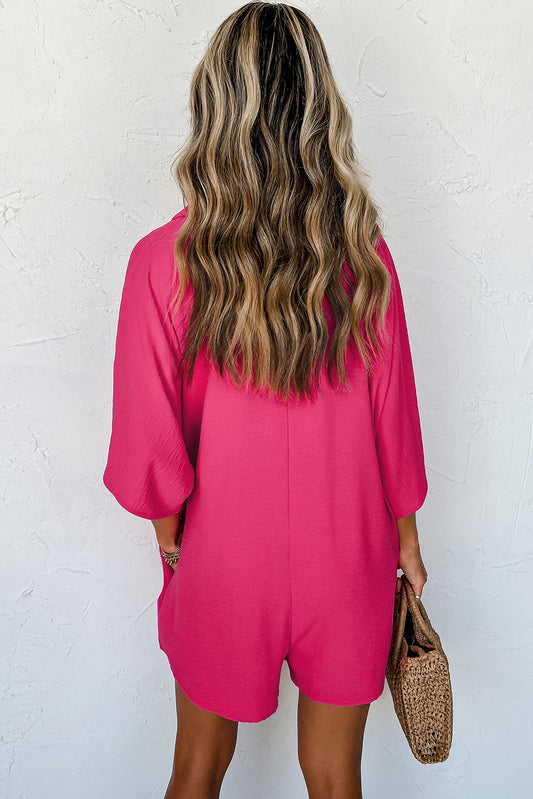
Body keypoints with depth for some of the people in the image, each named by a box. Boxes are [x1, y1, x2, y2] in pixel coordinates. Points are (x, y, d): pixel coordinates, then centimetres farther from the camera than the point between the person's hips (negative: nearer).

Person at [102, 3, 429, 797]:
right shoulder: (364, 255, -13)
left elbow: (153, 438, -12)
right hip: (346, 556, 2)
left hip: (224, 560, -1)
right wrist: (406, 537, 10)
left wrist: (168, 527, 8)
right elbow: (393, 413, -5)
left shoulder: (164, 261, -18)